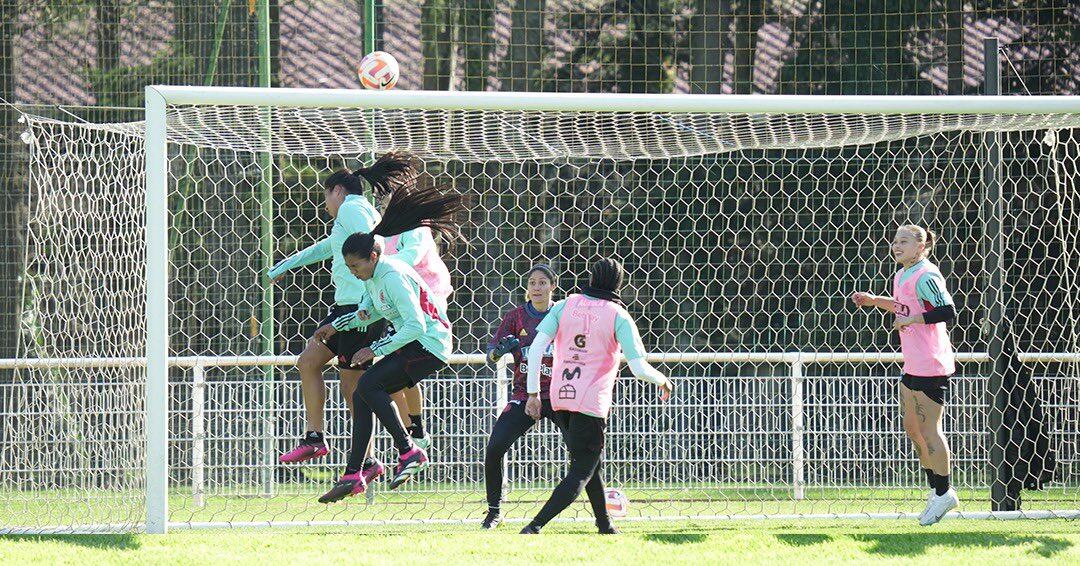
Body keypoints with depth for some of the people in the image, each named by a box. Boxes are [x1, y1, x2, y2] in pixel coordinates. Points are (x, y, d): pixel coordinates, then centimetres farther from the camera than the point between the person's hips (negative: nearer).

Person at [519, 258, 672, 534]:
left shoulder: (565, 306, 6)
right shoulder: (618, 316, -3)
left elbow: (536, 348, -4)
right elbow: (639, 368, -9)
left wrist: (533, 393, 1)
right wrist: (662, 381, 12)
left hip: (559, 398, 5)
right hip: (591, 403, -5)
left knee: (591, 462, 23)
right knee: (581, 473, -3)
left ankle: (605, 525, 31)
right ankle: (535, 526, -21)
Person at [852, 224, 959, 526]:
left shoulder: (926, 277, -17)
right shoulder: (902, 275, 14)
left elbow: (947, 311, -25)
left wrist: (911, 319, -22)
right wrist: (875, 301, 19)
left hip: (930, 366, -11)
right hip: (913, 365, 11)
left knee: (928, 430, -4)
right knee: (912, 428, 14)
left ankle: (944, 493, 6)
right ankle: (936, 489, 23)